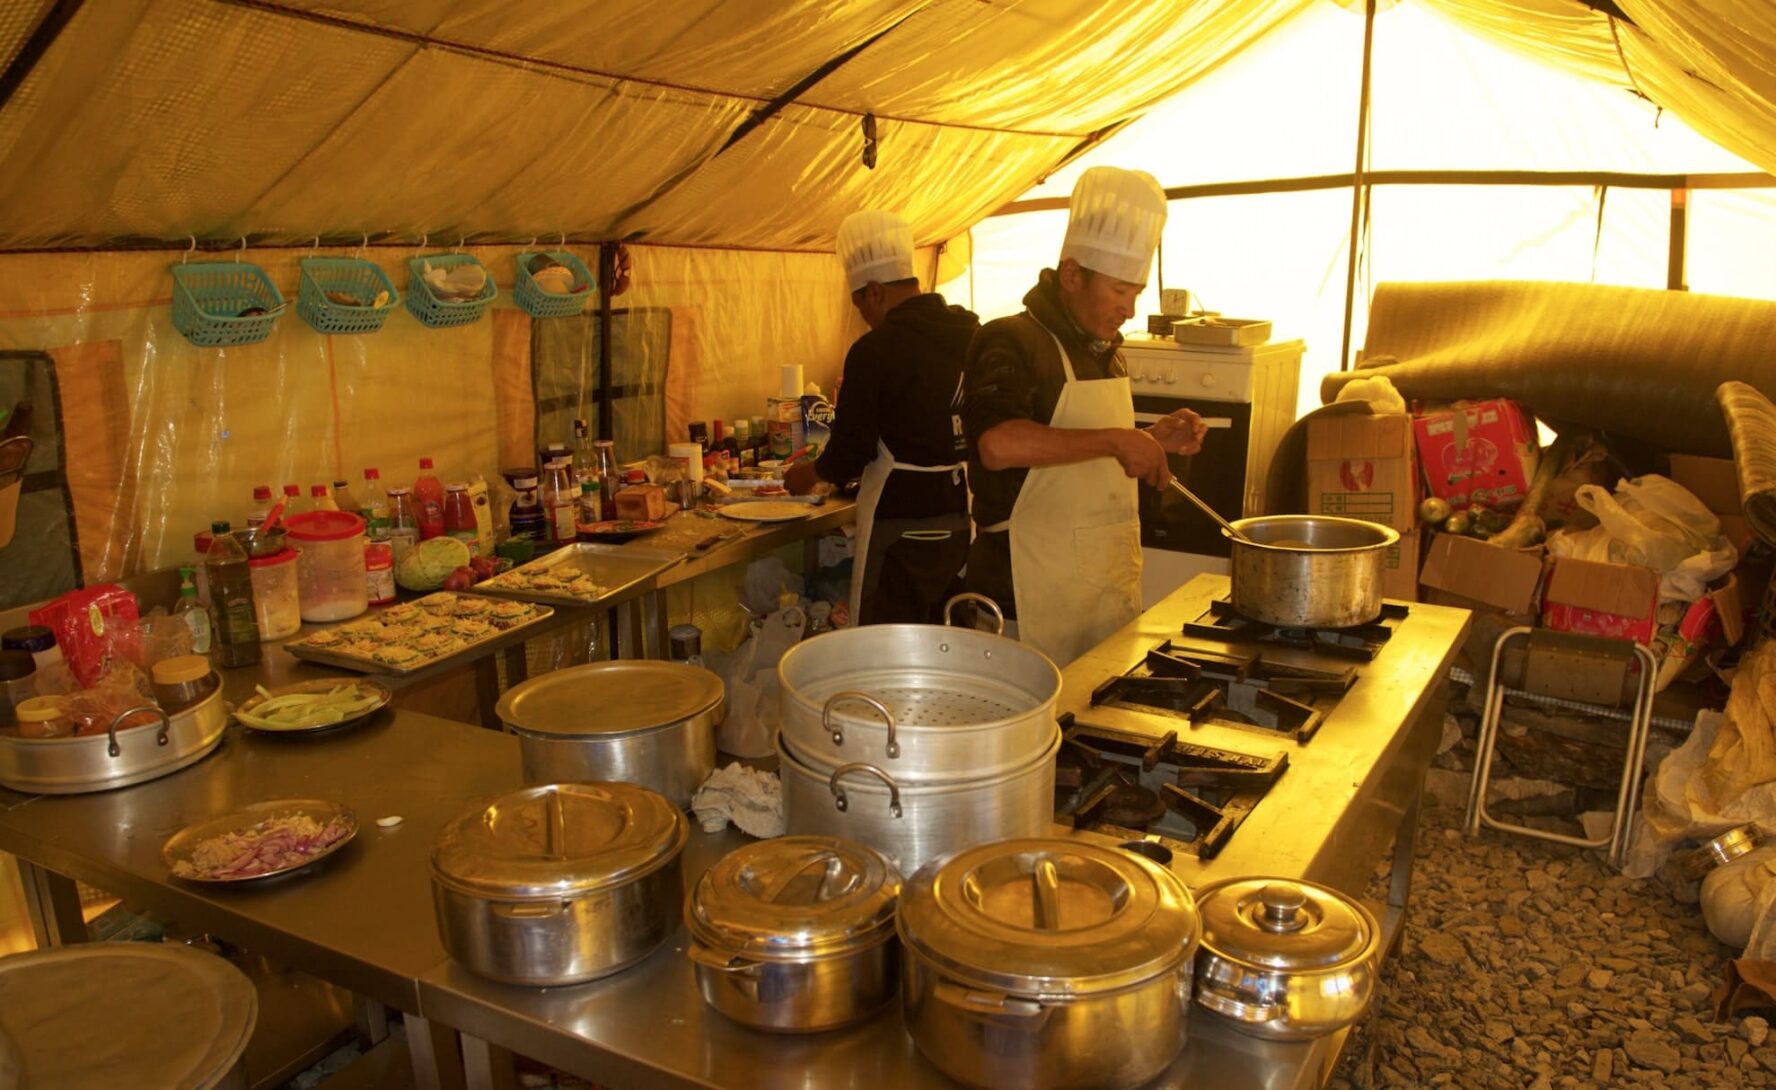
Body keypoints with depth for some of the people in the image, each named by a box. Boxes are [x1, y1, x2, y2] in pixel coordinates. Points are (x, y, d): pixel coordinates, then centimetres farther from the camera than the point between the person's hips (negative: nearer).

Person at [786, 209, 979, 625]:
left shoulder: (875, 350, -16)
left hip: (900, 527, -7)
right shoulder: (972, 333, 4)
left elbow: (850, 454, -13)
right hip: (962, 520, 7)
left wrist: (808, 476, 9)